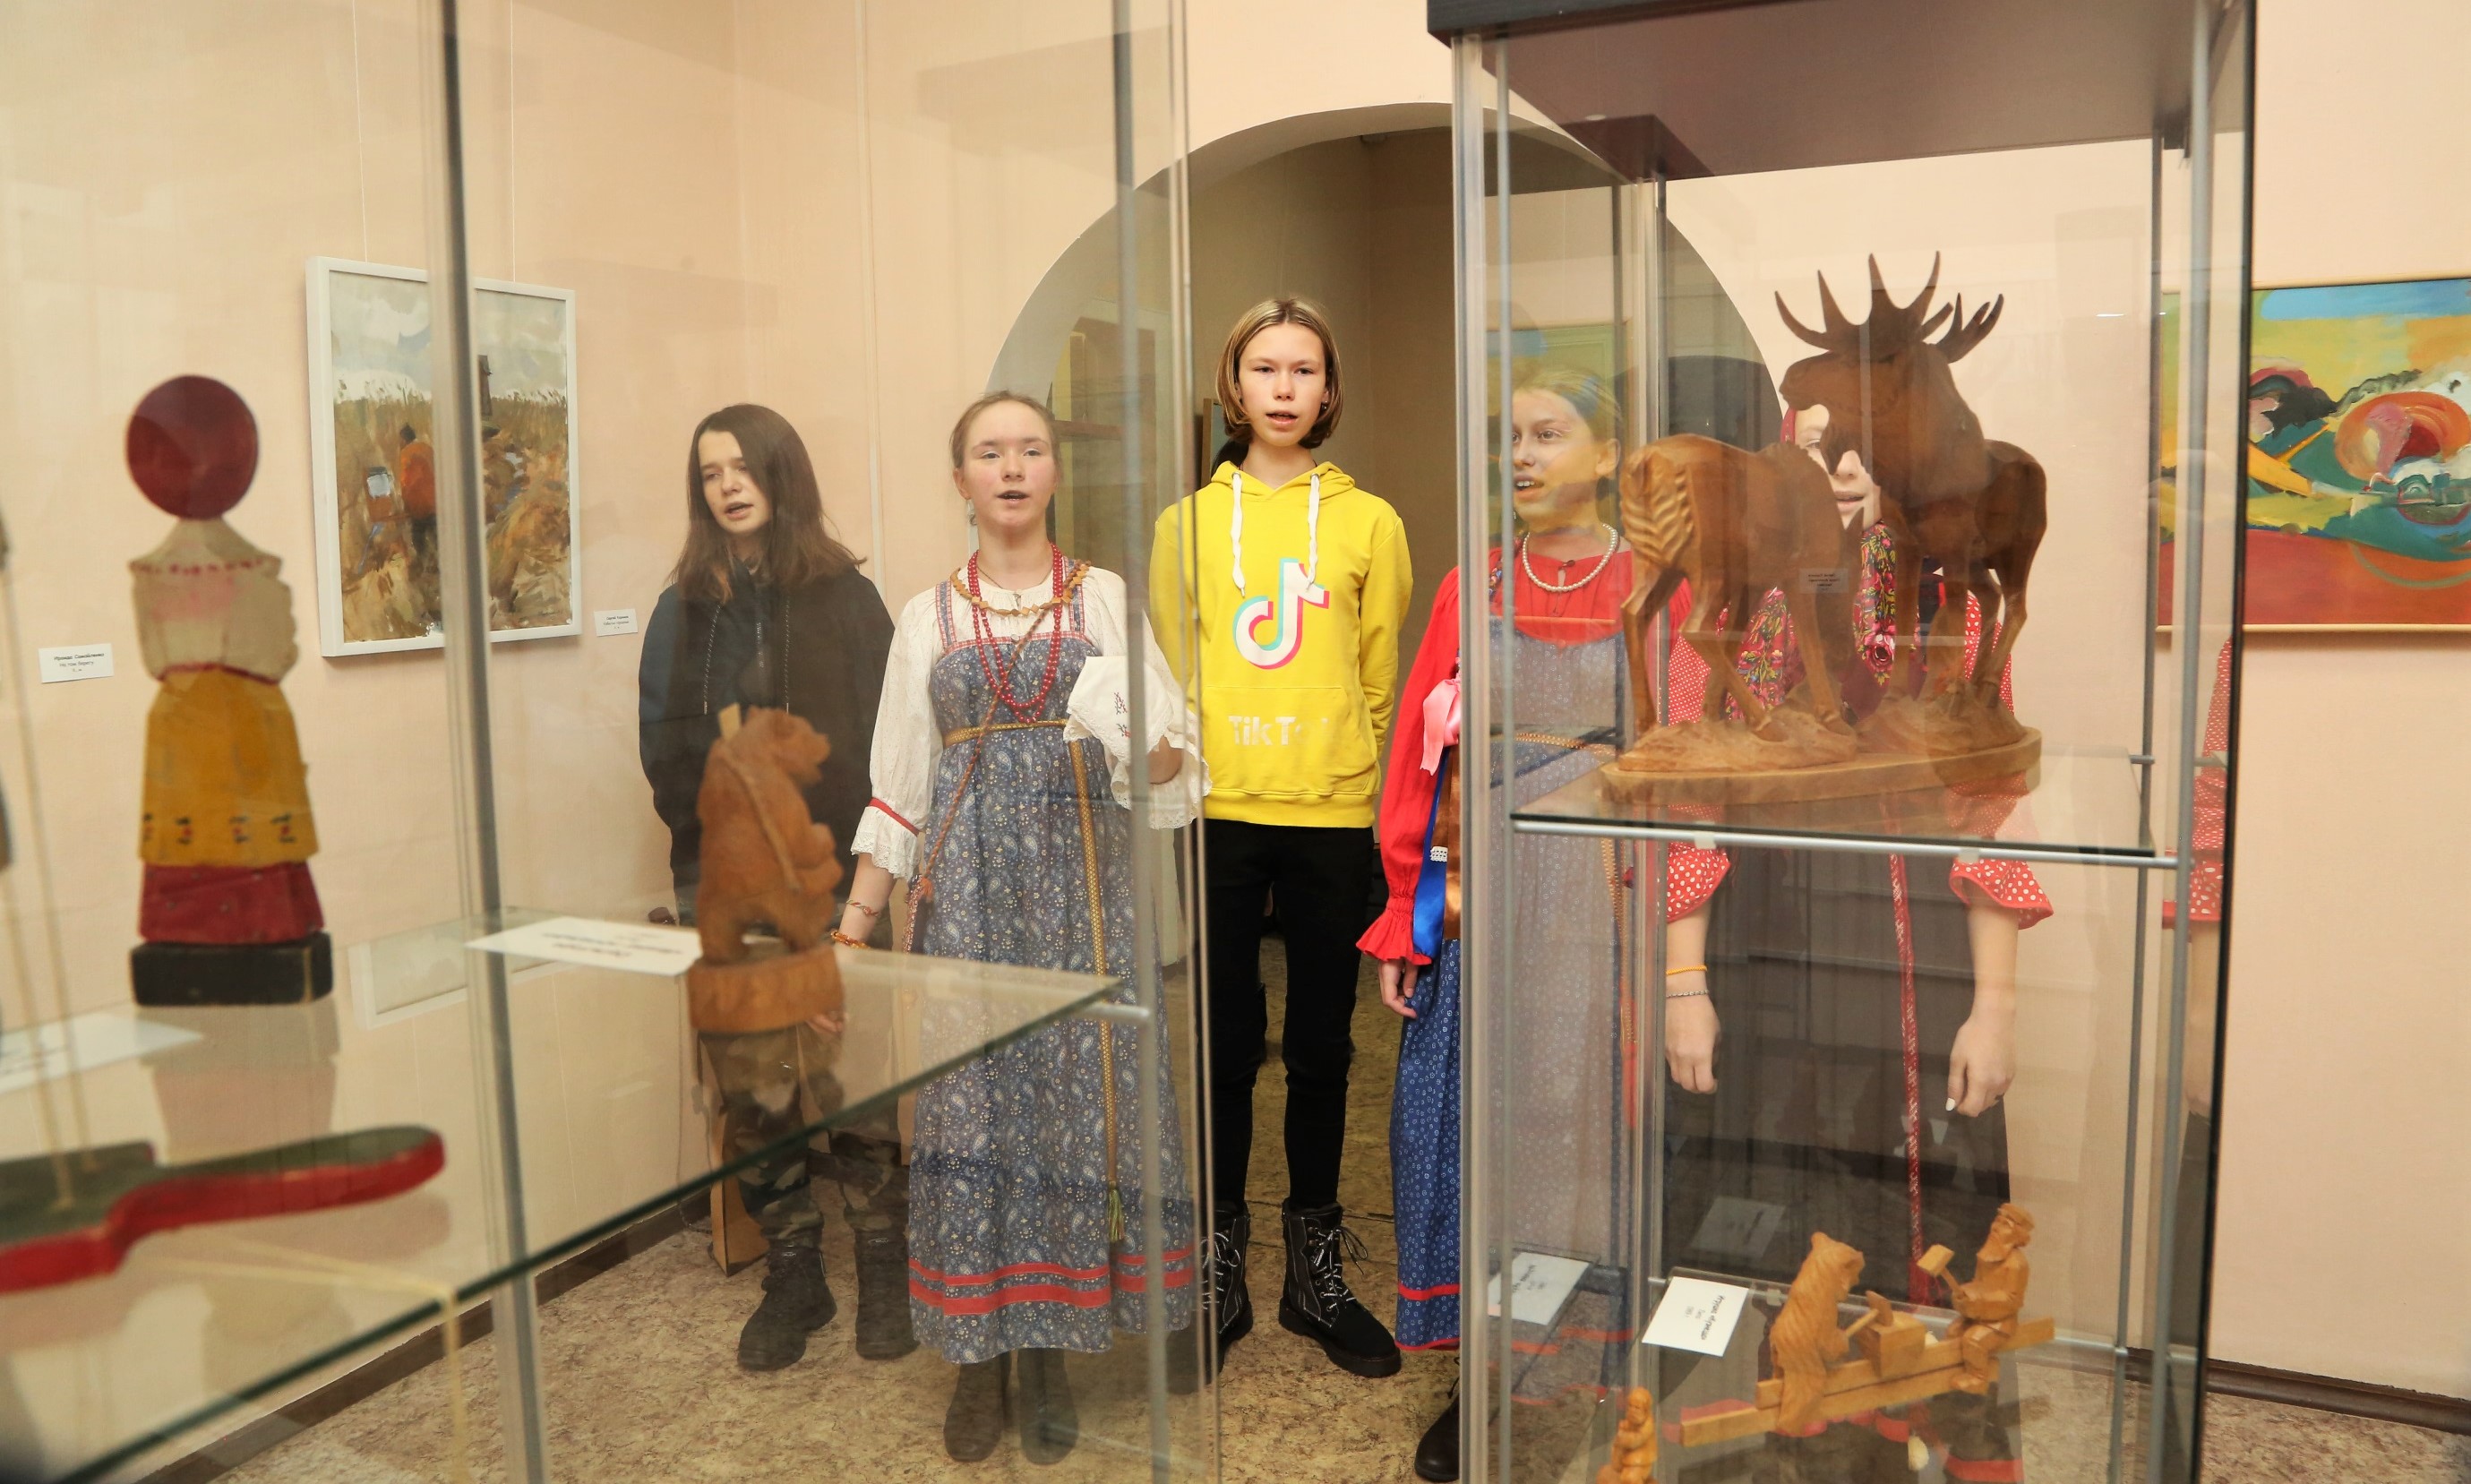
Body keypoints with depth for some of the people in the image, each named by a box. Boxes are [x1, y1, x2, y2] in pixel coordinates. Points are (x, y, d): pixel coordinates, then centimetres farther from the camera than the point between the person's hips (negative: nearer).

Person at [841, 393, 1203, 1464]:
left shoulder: (1106, 599, 7)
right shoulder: (929, 617, 10)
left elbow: (1175, 761, 3)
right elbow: (898, 785, 9)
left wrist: (1150, 747, -20)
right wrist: (856, 916, 3)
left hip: (1080, 877, 0)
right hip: (967, 883, 1)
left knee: (1078, 1087, -1)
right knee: (969, 1097, -2)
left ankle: (1049, 1347, 14)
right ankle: (979, 1353, 12)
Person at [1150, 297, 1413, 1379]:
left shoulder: (1369, 522, 4)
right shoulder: (1188, 519, 5)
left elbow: (1379, 680, 6)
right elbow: (1168, 668, 6)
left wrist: (1339, 761, 2)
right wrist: (1188, 763, 0)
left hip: (1332, 814, 0)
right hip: (1218, 813, 0)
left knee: (1321, 1045, 10)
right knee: (1224, 1043, 8)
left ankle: (1315, 1268, 26)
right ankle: (1219, 1267, 23)